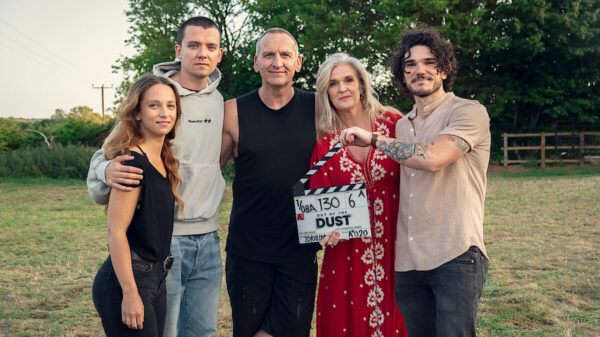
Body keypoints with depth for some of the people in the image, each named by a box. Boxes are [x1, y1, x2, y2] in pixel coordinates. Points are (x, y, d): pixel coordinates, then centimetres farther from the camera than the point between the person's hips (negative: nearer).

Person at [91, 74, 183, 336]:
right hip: (126, 283, -9)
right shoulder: (133, 162, -18)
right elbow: (116, 231, -21)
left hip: (155, 280, 9)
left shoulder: (163, 160, 9)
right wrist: (130, 294, -21)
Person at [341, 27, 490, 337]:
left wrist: (373, 139, -9)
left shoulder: (469, 112, -3)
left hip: (455, 257, -6)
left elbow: (433, 157, -21)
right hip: (408, 263, 6)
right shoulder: (401, 126, 19)